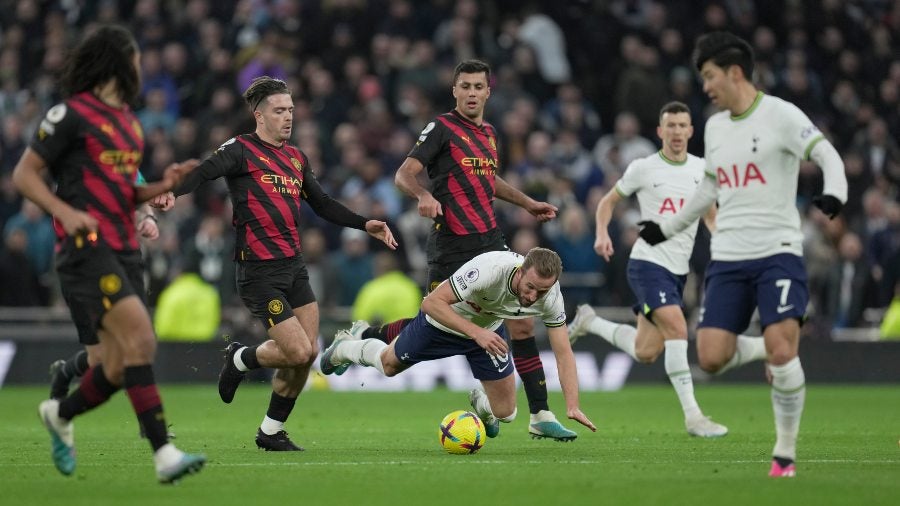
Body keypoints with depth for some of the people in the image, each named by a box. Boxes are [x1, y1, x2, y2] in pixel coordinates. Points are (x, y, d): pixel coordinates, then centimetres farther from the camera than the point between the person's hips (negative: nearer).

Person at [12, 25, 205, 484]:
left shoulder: (128, 122, 19)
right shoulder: (73, 113, -5)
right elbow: (24, 174, -4)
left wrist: (162, 185, 9)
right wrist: (64, 211, -18)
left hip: (123, 251, 8)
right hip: (87, 246, -8)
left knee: (121, 366, 4)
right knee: (139, 336, -23)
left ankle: (60, 414, 32)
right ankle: (163, 454, -27)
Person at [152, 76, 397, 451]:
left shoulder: (296, 158, 16)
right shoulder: (241, 150, -7)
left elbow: (323, 205, 27)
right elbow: (205, 170, -24)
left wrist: (365, 225, 19)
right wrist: (173, 191, -43)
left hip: (294, 266, 8)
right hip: (260, 271, -8)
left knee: (308, 352, 4)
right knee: (298, 352, -13)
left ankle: (271, 431, 19)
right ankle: (239, 360, 17)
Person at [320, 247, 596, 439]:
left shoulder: (550, 296, -31)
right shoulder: (489, 269, -45)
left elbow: (563, 353, -25)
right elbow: (432, 302, -42)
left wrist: (572, 406, -36)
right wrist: (476, 332, -51)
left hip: (488, 331, 3)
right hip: (442, 322, -3)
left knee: (505, 413, 0)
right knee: (389, 365, 21)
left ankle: (480, 401, 38)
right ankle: (346, 346, 55)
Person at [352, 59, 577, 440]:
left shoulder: (489, 134, 15)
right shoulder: (442, 128, -6)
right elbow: (404, 175, -12)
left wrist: (528, 204, 31)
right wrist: (424, 195, -31)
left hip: (490, 242, 6)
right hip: (452, 247, -6)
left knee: (521, 325, -1)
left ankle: (540, 416, 2)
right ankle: (361, 337, 21)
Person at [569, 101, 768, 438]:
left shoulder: (701, 169, 7)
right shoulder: (643, 169, -3)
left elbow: (711, 215, 19)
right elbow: (608, 202, 9)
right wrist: (602, 234, -9)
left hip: (679, 270, 6)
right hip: (648, 262, -6)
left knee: (645, 353, 7)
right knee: (677, 328, -23)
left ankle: (589, 321, 32)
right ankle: (692, 416, -21)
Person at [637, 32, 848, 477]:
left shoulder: (779, 115, -6)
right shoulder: (714, 126, 15)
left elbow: (828, 156, -13)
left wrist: (835, 194, -33)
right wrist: (668, 227, 31)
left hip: (777, 251, -6)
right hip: (727, 256, 6)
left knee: (782, 353, -17)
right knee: (711, 358, -8)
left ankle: (786, 453, -2)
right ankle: (767, 353, 22)